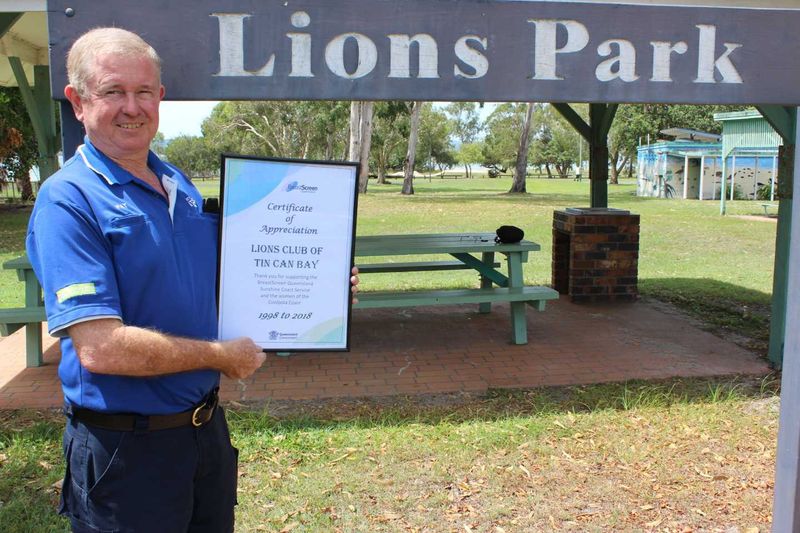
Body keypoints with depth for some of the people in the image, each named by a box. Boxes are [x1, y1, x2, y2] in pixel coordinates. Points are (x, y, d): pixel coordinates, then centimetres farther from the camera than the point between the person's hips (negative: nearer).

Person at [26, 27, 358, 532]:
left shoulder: (181, 186, 6)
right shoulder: (68, 201, -17)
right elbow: (100, 348, -26)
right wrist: (222, 356, -16)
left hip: (207, 427, 7)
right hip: (127, 448, -7)